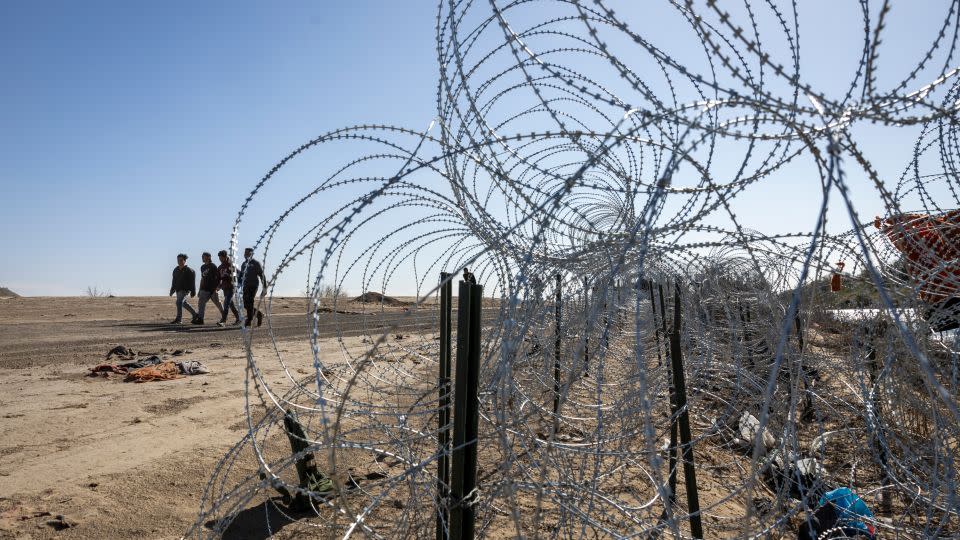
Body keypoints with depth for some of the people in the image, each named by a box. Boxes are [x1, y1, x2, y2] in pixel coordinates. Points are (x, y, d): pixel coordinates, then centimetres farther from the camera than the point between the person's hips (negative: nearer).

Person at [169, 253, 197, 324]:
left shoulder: (189, 270, -10)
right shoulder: (176, 270, 9)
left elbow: (192, 282, -9)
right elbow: (174, 281, 16)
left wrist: (193, 292, -11)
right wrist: (172, 290, 16)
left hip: (185, 290, -8)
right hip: (178, 290, 8)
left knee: (179, 302, -20)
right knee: (183, 303, 16)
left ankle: (178, 319, -17)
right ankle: (195, 314, 31)